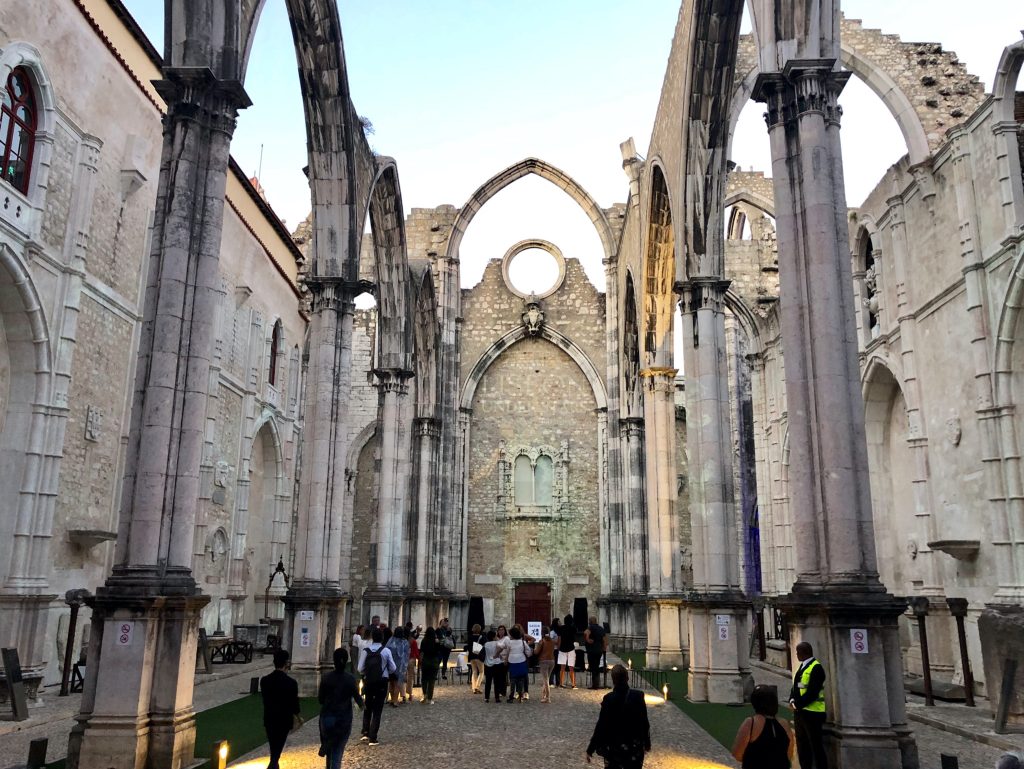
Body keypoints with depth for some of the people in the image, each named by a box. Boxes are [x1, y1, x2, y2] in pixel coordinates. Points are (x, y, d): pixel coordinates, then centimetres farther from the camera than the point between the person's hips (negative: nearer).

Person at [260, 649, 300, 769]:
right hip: (284, 720, -4)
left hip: (269, 719, 4)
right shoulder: (291, 682, -19)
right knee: (277, 750, 6)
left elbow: (265, 700, 2)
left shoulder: (264, 680, -9)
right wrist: (296, 715, 12)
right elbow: (294, 702, -8)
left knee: (274, 749, 23)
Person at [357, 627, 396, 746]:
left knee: (367, 708, 21)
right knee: (377, 710, 5)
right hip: (382, 682, -2)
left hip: (368, 681, 2)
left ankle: (365, 732, 15)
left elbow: (360, 669, -6)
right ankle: (373, 738, 4)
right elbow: (392, 668, -4)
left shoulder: (366, 651, -6)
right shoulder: (386, 651, -10)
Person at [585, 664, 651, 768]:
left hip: (613, 747, -1)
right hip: (635, 747, 1)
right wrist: (647, 743, 14)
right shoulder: (638, 696, -9)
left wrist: (590, 749, -6)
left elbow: (601, 726, -13)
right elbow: (644, 723, -2)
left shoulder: (609, 699, -15)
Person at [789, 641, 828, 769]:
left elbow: (812, 692, -21)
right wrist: (792, 700, -1)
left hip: (812, 712, -9)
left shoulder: (816, 668, -15)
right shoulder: (801, 667, 15)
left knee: (816, 746, -2)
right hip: (800, 712, 9)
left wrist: (798, 704, -18)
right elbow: (795, 686, 16)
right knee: (802, 745, 16)